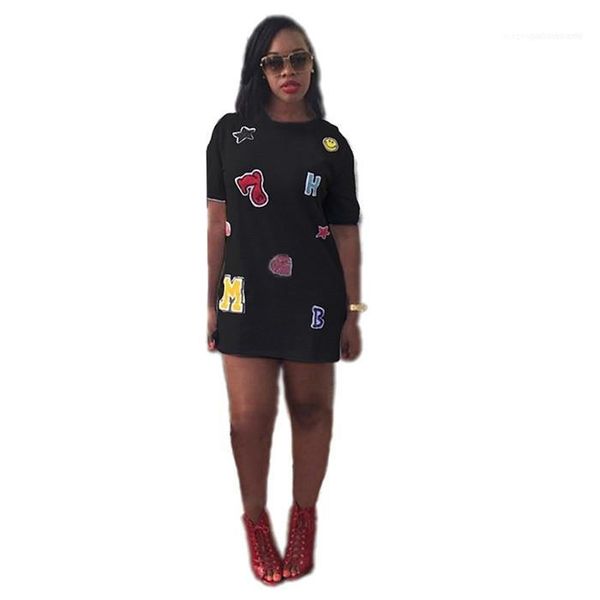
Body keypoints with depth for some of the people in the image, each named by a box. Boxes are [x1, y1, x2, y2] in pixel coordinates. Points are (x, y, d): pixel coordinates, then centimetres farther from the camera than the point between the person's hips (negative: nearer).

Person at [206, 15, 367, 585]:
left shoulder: (331, 143, 1)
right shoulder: (231, 131, 2)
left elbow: (345, 233, 3)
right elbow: (218, 220, 5)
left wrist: (353, 311, 1)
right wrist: (212, 301, 4)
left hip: (314, 298, 0)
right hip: (246, 296, 0)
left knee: (311, 408, 10)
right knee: (250, 416, 1)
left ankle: (304, 517, 28)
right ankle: (255, 520, 23)